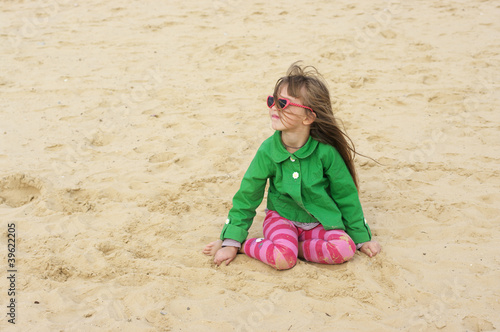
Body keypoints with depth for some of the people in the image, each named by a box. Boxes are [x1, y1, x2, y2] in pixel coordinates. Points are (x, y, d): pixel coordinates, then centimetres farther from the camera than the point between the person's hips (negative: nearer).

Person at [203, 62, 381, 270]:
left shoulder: (325, 151, -17)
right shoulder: (268, 151, -14)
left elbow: (346, 196, -5)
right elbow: (246, 197, -4)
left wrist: (362, 238, 3)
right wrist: (231, 242, -6)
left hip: (320, 222, 2)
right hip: (282, 216, -2)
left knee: (344, 250, -28)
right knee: (282, 259, -33)